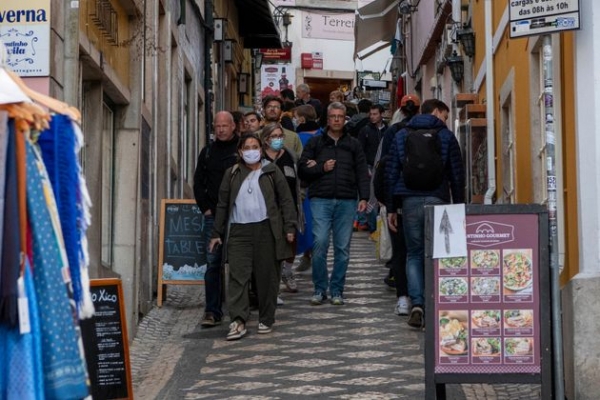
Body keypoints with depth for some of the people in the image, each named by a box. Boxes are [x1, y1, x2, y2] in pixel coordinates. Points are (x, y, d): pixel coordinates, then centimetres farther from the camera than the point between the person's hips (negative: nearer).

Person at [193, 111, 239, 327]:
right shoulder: (207, 152, 11)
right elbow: (198, 182, 15)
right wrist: (205, 208, 5)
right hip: (213, 217, 3)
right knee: (213, 263, 0)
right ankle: (212, 311, 1)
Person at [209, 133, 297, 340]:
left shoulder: (272, 172, 7)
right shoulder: (232, 174, 13)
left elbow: (286, 200, 4)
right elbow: (222, 205, 15)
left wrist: (289, 227, -5)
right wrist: (217, 233, 12)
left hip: (266, 230, -1)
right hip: (239, 231, 1)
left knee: (267, 276, 3)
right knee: (237, 276, -9)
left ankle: (266, 320, 14)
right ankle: (238, 321, -13)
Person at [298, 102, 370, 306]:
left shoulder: (353, 144, 15)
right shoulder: (315, 142, 12)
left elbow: (362, 173, 10)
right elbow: (302, 169, 8)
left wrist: (364, 197, -1)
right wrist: (322, 168, -6)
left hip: (346, 201, 2)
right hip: (321, 199, -1)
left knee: (343, 247, 1)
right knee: (320, 243, -11)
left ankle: (337, 290, 11)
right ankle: (320, 289, 2)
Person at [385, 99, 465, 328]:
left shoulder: (401, 136, 12)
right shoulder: (446, 136, 5)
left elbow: (391, 173, 9)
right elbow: (457, 175, 2)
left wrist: (391, 208, 12)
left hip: (410, 201, 2)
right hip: (437, 200, -2)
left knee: (414, 254, 7)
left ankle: (417, 304, -9)